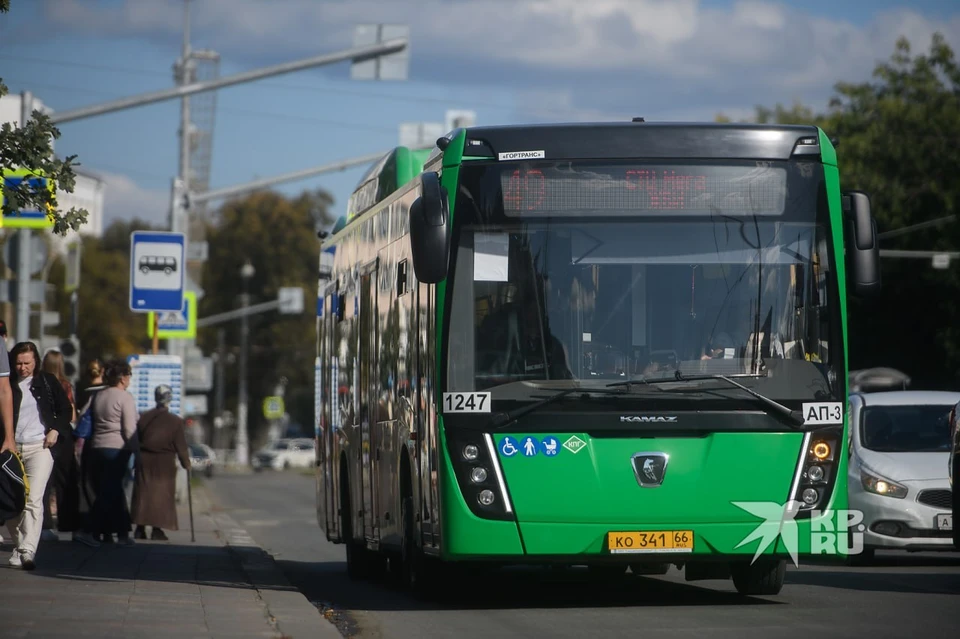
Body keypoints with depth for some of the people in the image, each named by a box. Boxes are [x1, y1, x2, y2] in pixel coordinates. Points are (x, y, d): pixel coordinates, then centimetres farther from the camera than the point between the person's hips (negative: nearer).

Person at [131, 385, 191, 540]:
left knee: (143, 494, 6)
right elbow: (181, 446, -4)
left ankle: (140, 528, 3)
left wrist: (137, 458, 17)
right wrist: (186, 463, 8)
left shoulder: (143, 417, 3)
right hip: (164, 463, -3)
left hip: (144, 462, 3)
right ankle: (157, 529, -4)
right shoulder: (175, 421, -7)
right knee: (162, 495, 2)